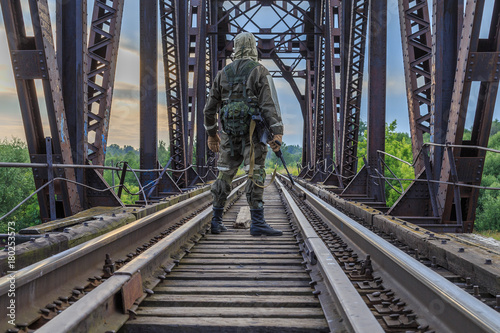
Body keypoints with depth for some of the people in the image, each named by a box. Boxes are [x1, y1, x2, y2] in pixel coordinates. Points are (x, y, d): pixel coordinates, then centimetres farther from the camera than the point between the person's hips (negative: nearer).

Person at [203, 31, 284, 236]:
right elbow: (270, 103, -15)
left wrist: (211, 134, 24)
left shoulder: (223, 74, 12)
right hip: (253, 131, -4)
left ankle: (216, 221, 14)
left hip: (230, 132, 4)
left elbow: (210, 108, 14)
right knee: (256, 176, -7)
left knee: (225, 175, 11)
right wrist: (278, 133, -20)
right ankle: (257, 223, -12)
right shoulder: (260, 72, -2)